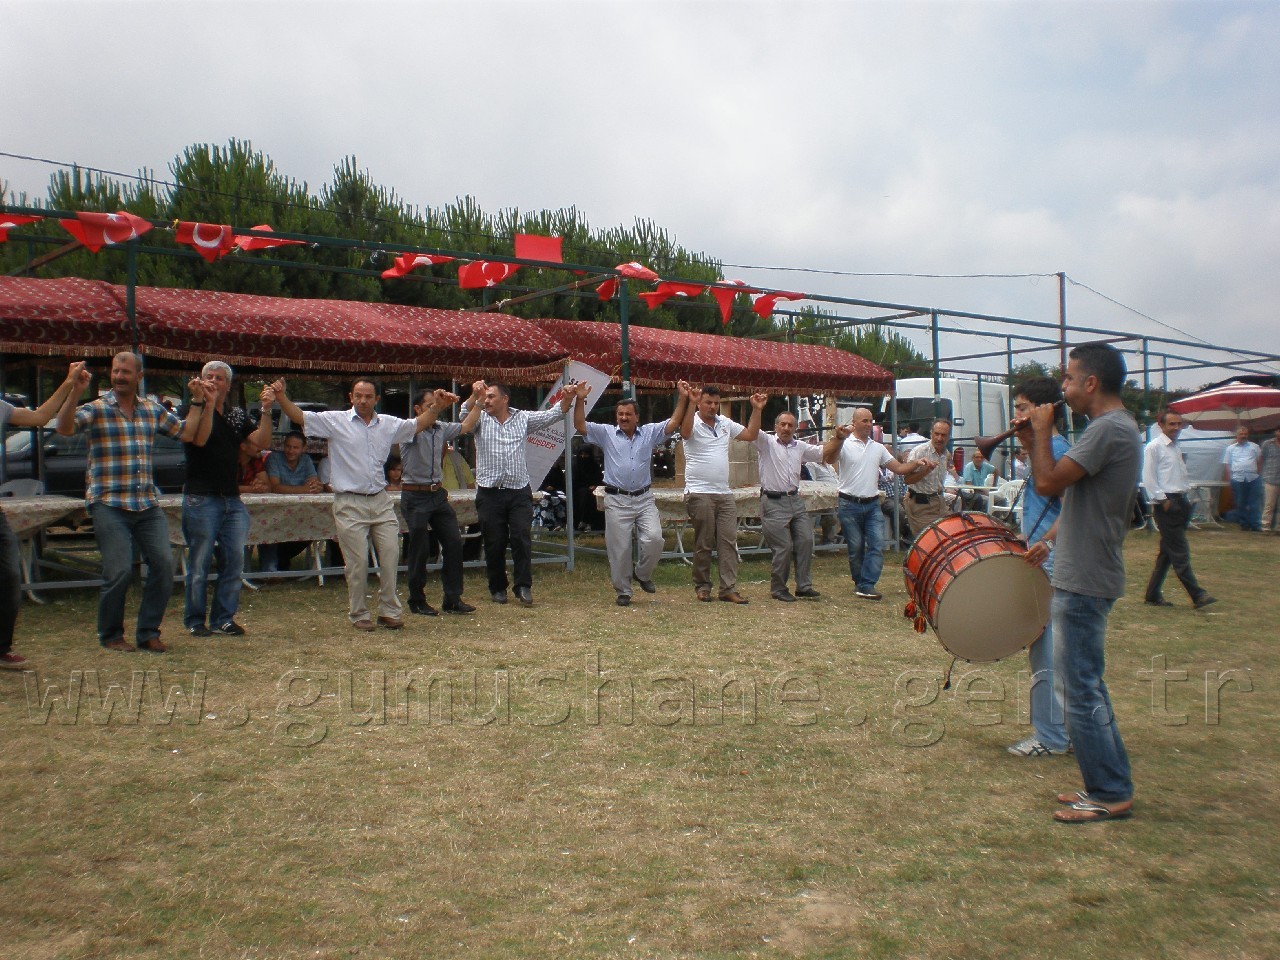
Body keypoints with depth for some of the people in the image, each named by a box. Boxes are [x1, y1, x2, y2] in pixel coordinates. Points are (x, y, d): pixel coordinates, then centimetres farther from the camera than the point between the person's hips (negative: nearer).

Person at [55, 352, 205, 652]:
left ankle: (148, 632, 13)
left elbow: (186, 433, 17)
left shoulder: (153, 410, 14)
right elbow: (65, 428, -17)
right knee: (119, 571, -9)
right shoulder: (96, 409, -1)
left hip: (148, 505, 5)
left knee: (164, 564, -2)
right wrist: (75, 392, -28)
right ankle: (110, 635, 13)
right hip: (109, 505, -4)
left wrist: (197, 401, 11)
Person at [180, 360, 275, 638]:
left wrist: (266, 410, -9)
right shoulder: (194, 409, 0)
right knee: (199, 563, 1)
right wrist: (208, 404, -22)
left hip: (233, 500, 5)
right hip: (201, 499, -5)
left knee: (234, 561, 4)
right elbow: (200, 439, -17)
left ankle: (224, 617, 13)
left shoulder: (238, 414, 14)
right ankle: (195, 620, 11)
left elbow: (261, 441, 2)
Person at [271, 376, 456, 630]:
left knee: (390, 556, 3)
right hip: (350, 504, -4)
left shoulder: (389, 424, 10)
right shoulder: (335, 421, -1)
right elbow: (299, 417, -7)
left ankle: (389, 611, 16)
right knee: (357, 562, -1)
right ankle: (358, 614, 14)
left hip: (381, 502, 4)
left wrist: (436, 406, 13)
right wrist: (281, 396, -21)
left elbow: (419, 424, 23)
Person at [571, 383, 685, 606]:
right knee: (619, 548, 1)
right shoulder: (606, 433, 6)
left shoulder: (650, 433, 10)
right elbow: (580, 426, -2)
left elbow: (673, 423, 5)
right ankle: (623, 592, 15)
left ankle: (642, 573, 15)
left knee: (654, 538, -14)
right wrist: (580, 400, -13)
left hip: (645, 499, 1)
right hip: (617, 501, -1)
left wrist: (683, 399, -4)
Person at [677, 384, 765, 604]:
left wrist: (757, 410, 7)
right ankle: (702, 587, 13)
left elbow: (750, 435, 16)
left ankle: (728, 588, 2)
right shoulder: (693, 423, -5)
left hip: (724, 493, 6)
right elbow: (685, 431, -29)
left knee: (729, 541, 1)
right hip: (699, 493, -6)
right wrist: (691, 402, -40)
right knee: (703, 543, 1)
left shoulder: (725, 424, 13)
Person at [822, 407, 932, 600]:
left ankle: (866, 586, -7)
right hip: (850, 505, -4)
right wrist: (838, 438, -37)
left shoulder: (878, 447, 13)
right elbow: (828, 458, -23)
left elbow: (899, 468, 13)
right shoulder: (845, 445, -4)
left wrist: (917, 464, -3)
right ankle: (861, 583, 21)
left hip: (872, 505, 4)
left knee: (878, 545, -8)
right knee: (856, 548, 5)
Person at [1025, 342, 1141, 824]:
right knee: (1088, 685, 17)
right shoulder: (1117, 427, 15)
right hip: (1086, 576, 11)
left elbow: (1048, 483, -21)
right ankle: (1110, 784, 25)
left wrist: (1042, 431, -10)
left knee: (1081, 689, -3)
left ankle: (1109, 794, 6)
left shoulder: (1109, 429, -18)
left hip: (1083, 581, -11)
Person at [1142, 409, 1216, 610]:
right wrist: (1163, 500, -15)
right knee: (1180, 553, -7)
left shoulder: (1177, 448, 18)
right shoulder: (1154, 447, -7)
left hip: (1181, 502, 9)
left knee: (1167, 552, 10)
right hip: (1166, 503, -9)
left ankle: (1153, 595, 16)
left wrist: (1186, 500, 12)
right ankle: (1198, 595, -7)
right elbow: (1148, 478, -12)